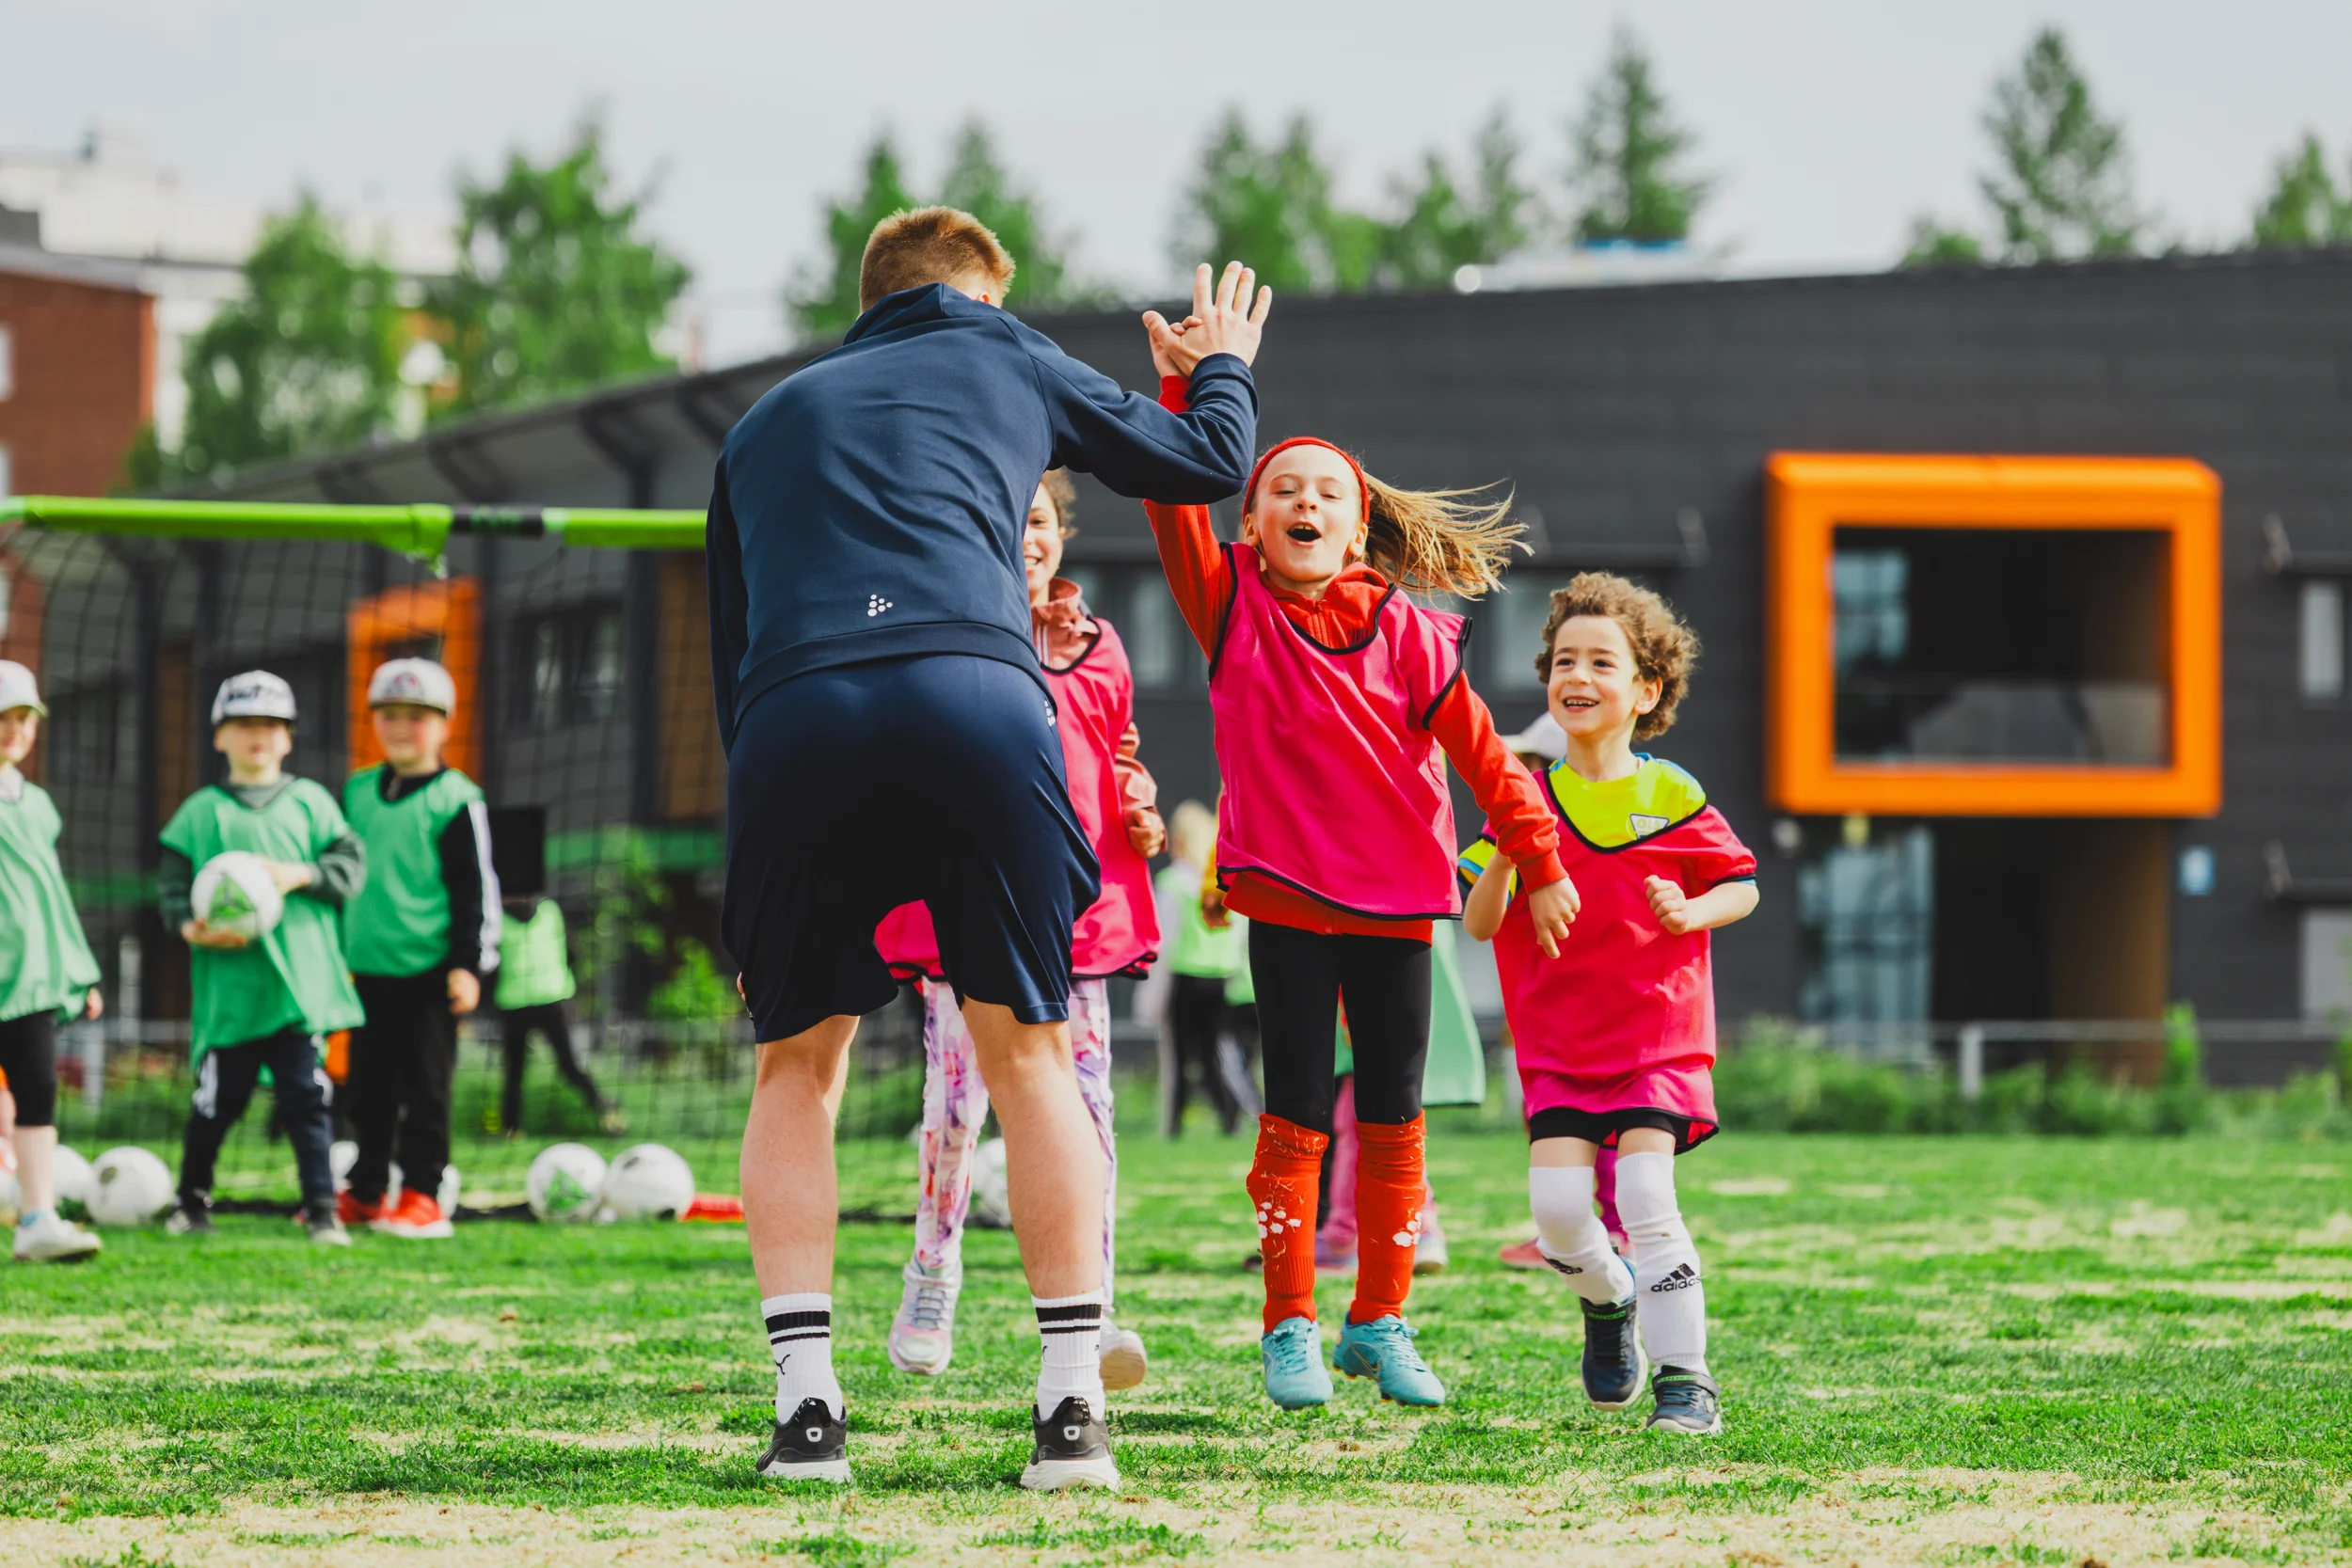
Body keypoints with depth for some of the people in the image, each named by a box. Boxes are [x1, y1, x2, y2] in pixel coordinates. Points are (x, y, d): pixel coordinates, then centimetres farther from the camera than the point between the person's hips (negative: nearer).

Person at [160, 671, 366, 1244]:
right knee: (219, 1097, 5)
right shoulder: (202, 811, 6)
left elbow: (351, 866, 7)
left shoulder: (309, 802, 10)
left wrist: (301, 875, -10)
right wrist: (192, 927, -14)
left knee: (307, 1097, -3)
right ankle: (192, 1201, 22)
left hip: (301, 978, 1)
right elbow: (173, 882, 4)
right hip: (229, 982, -1)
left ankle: (322, 1208, 1)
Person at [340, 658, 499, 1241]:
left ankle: (421, 1195, 3)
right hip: (369, 967, 5)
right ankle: (365, 1192, 20)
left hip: (429, 968, -5)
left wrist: (469, 963, -11)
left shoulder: (455, 799, -5)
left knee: (426, 1084, -2)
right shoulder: (357, 792, 11)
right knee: (369, 1086, 11)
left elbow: (477, 887, -6)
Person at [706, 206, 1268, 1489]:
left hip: (789, 720, 1)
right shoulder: (1005, 362, 27)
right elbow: (1205, 466, 36)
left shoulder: (764, 422, 33)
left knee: (794, 1066, 15)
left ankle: (804, 1406, 2)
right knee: (1028, 1051, 10)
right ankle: (1071, 1409, 4)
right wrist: (1222, 366, 57)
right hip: (976, 695, -1)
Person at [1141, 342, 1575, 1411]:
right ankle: (1290, 1328, 6)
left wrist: (1540, 863, 5)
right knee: (1296, 1113, -1)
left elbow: (1480, 751, 5)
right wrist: (1191, 383, -23)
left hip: (1395, 902, 1)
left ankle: (1379, 1323, 16)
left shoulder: (1404, 633, 1)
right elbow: (1175, 499, -12)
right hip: (1284, 899, -1)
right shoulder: (1232, 609, 0)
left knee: (1393, 1120, 5)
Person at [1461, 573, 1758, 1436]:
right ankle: (1609, 1302, 23)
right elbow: (1479, 924, 1)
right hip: (1558, 1040, 2)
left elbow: (1742, 886, 10)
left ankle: (1684, 1379, -9)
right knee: (1557, 1204, -10)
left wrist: (1693, 913, -11)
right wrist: (1504, 851, -17)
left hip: (1657, 1033, -2)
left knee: (1645, 1193, -15)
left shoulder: (1670, 798, -1)